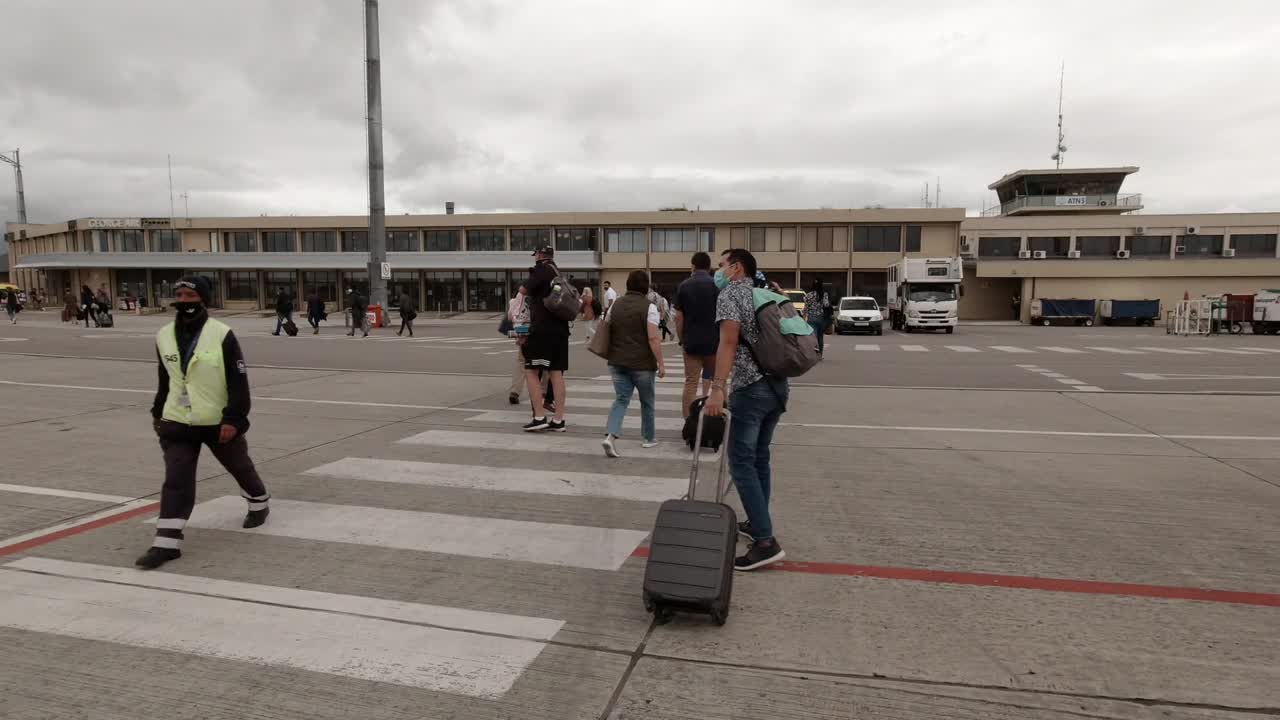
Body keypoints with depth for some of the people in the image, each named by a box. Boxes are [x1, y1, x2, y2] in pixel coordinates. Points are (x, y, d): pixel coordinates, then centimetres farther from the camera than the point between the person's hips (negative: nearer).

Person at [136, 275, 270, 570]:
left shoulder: (222, 335, -15)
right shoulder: (164, 336, 1)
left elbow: (238, 381, -15)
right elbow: (165, 378, 16)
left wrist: (233, 419, -19)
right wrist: (158, 412, 22)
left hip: (219, 421, -3)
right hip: (177, 422, 3)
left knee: (240, 466, 16)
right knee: (176, 479, -5)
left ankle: (259, 504, 43)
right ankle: (167, 542, -3)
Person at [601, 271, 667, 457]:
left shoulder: (616, 304, 7)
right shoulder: (649, 306, -11)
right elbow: (653, 338, -17)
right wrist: (661, 363, -12)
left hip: (617, 362, 4)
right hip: (642, 363, -4)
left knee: (621, 399, 6)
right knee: (647, 401, 14)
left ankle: (610, 435, -13)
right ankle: (648, 438, 27)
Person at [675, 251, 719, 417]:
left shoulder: (683, 286, 2)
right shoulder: (717, 284, -3)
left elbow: (679, 317, 1)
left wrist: (682, 340, 10)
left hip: (691, 342, 1)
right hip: (714, 341, -1)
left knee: (690, 383, 3)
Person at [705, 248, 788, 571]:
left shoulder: (729, 294, -4)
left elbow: (729, 341, -18)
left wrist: (717, 387, -24)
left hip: (751, 388, -8)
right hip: (777, 384, 8)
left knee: (741, 462, -7)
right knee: (759, 457, 18)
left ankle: (765, 541, -11)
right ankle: (757, 523, 27)